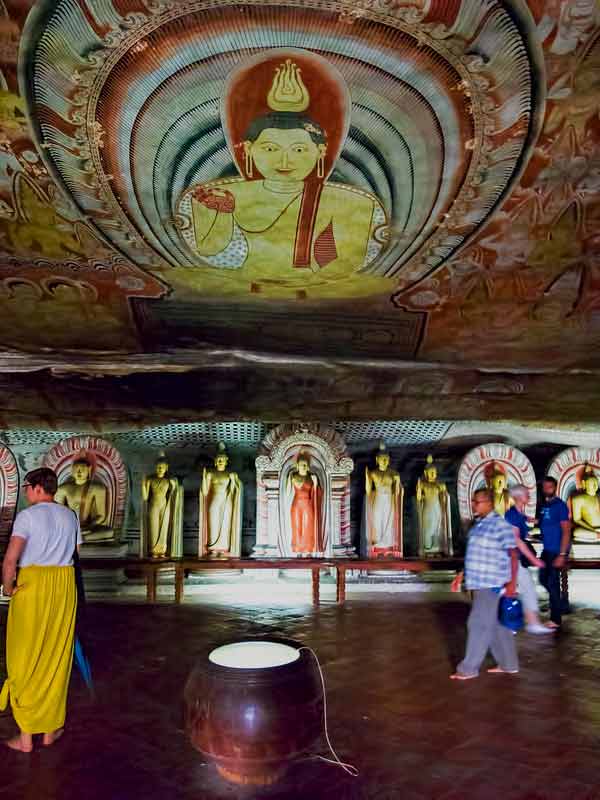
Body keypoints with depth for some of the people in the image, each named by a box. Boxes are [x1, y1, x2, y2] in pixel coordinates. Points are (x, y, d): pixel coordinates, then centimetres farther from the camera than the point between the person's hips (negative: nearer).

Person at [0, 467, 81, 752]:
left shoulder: (27, 515, -10)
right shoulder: (70, 516, 7)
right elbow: (75, 554, 7)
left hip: (32, 584, -4)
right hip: (64, 584, 5)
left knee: (27, 658, 8)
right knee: (56, 656, 13)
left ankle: (26, 735, 16)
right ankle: (51, 729, 24)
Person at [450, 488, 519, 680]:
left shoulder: (501, 525, -14)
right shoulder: (478, 524, 12)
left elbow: (513, 555, -14)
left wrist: (512, 583, -19)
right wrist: (461, 575, 19)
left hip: (491, 584, -9)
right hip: (479, 583, 9)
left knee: (479, 624, -4)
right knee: (496, 625, 16)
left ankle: (469, 668, 5)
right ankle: (508, 664, 28)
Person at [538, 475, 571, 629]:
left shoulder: (560, 505, -12)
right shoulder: (544, 505, 9)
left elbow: (566, 531, -16)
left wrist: (562, 554, -19)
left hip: (557, 551, -7)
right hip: (547, 550, 7)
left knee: (552, 582, -2)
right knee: (543, 579, 15)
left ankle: (556, 619, 8)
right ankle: (558, 602, 35)